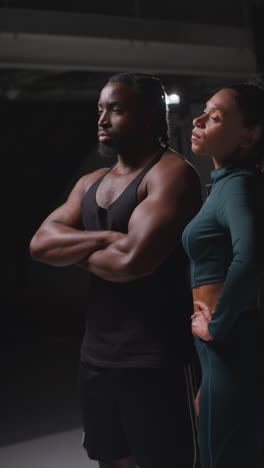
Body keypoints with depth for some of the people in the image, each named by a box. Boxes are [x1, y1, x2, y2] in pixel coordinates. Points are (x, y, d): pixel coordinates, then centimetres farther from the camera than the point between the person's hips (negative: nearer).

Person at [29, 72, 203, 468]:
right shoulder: (90, 183, 13)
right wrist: (104, 238, -16)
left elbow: (133, 260, -26)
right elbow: (40, 244, 0)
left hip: (155, 359, -8)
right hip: (96, 353, 8)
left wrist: (75, 251, -5)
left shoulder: (172, 173, -13)